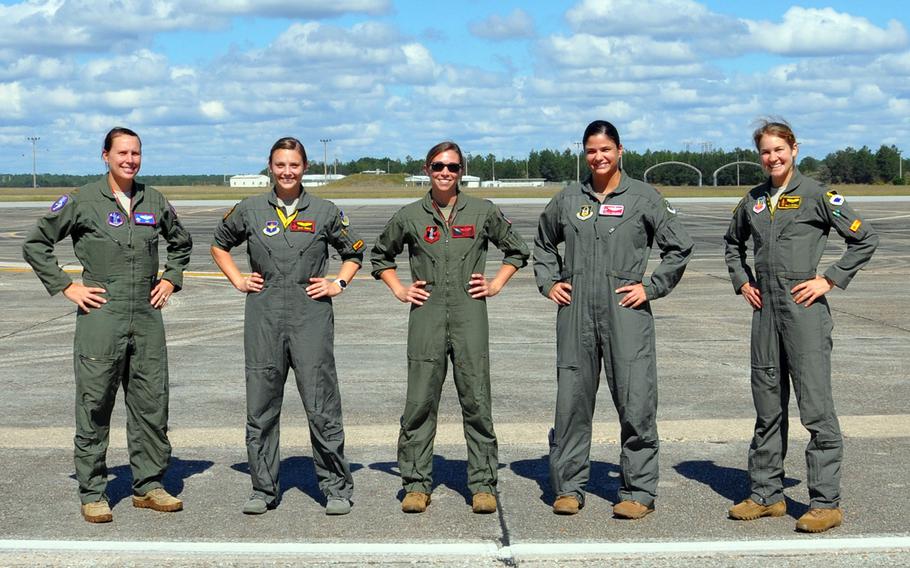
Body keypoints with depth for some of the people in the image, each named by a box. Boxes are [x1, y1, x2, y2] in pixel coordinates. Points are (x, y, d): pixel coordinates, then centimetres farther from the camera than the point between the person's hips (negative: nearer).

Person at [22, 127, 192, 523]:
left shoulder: (154, 201, 10)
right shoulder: (82, 201, -2)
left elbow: (180, 242, 28)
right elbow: (35, 243, 2)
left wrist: (171, 279, 14)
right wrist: (66, 286, -3)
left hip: (147, 317, 4)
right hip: (100, 316, -4)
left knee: (151, 404, 7)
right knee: (94, 406, 0)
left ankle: (148, 485, 19)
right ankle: (92, 493, 9)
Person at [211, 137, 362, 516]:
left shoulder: (324, 212, 6)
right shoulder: (250, 210, 8)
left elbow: (354, 252, 20)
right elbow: (220, 245, 23)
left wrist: (338, 284, 6)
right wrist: (237, 280, 11)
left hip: (311, 316, -1)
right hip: (263, 317, 2)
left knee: (322, 406, -4)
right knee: (261, 407, 5)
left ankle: (337, 488, 7)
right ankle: (263, 489, 16)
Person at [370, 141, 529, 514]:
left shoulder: (483, 212, 7)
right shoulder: (409, 216, 8)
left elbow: (517, 251, 19)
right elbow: (381, 256, 23)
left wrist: (496, 285, 8)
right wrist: (399, 290, 10)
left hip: (470, 315, 0)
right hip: (426, 316, 1)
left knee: (477, 402, -1)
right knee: (420, 403, 0)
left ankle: (483, 485, 6)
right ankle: (416, 484, 8)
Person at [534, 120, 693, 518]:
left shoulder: (643, 197, 2)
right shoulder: (568, 199, 11)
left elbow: (679, 247, 5)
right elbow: (544, 243, 27)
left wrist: (651, 288, -2)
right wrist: (548, 282, 13)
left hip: (626, 311, -3)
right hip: (575, 312, 3)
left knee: (635, 402, -4)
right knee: (571, 399, 5)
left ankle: (639, 492, 5)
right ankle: (568, 486, 16)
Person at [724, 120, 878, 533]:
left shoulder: (815, 195, -4)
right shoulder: (752, 201, 12)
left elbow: (864, 239, -3)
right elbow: (733, 244, 30)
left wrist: (830, 280, -8)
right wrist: (743, 282, 16)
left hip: (804, 307, -6)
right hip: (765, 308, 6)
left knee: (815, 406, -6)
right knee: (767, 406, 11)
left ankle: (826, 503, -1)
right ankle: (766, 495, 20)